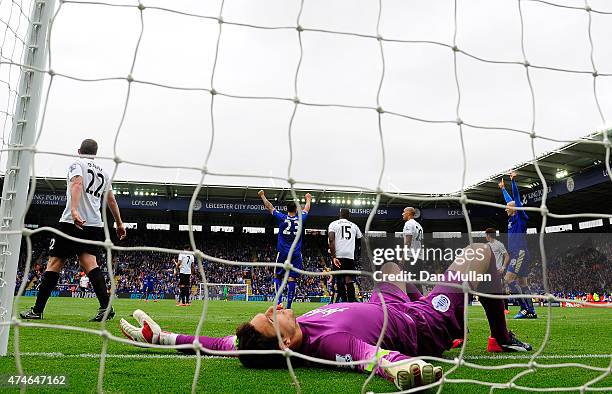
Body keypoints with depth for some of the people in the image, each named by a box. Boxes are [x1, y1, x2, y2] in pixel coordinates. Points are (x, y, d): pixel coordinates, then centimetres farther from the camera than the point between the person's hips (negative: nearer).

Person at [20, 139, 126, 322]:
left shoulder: (77, 164, 4)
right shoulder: (103, 172, 22)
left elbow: (77, 184, -15)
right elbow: (111, 200, 26)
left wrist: (74, 211, -29)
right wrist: (119, 224, 32)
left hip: (73, 222, -5)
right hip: (95, 224, 5)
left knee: (54, 264, 3)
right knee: (90, 263, -5)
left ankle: (37, 310, 8)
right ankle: (106, 307, -22)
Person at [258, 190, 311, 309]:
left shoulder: (282, 218, -4)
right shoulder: (300, 219, 1)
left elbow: (270, 207, 10)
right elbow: (307, 209, 23)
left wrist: (262, 196, 26)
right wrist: (308, 199, 43)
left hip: (283, 253, -1)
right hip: (296, 254, 1)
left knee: (277, 276, 12)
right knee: (291, 278, 0)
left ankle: (279, 299, -3)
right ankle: (289, 305, -3)